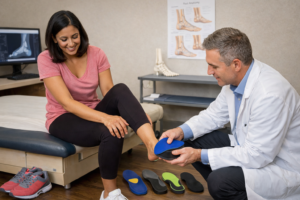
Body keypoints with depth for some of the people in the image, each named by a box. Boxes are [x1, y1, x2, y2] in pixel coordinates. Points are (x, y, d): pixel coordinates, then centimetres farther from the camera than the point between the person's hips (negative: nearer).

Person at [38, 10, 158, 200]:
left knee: (120, 89, -29)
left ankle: (152, 144, -45)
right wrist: (105, 117, -41)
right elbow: (67, 102, -26)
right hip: (63, 118, -3)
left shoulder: (96, 54, -5)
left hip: (92, 112, 4)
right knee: (111, 131, -35)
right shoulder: (46, 59, -16)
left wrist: (136, 113, -31)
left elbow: (109, 91, -11)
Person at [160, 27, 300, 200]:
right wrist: (182, 131, -8)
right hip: (247, 147, 8)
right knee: (193, 139, 2)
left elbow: (257, 156, -28)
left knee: (219, 180, -31)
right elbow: (215, 114, 8)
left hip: (280, 166, -8)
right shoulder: (235, 79, -6)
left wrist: (200, 155, -26)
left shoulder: (270, 94, -32)